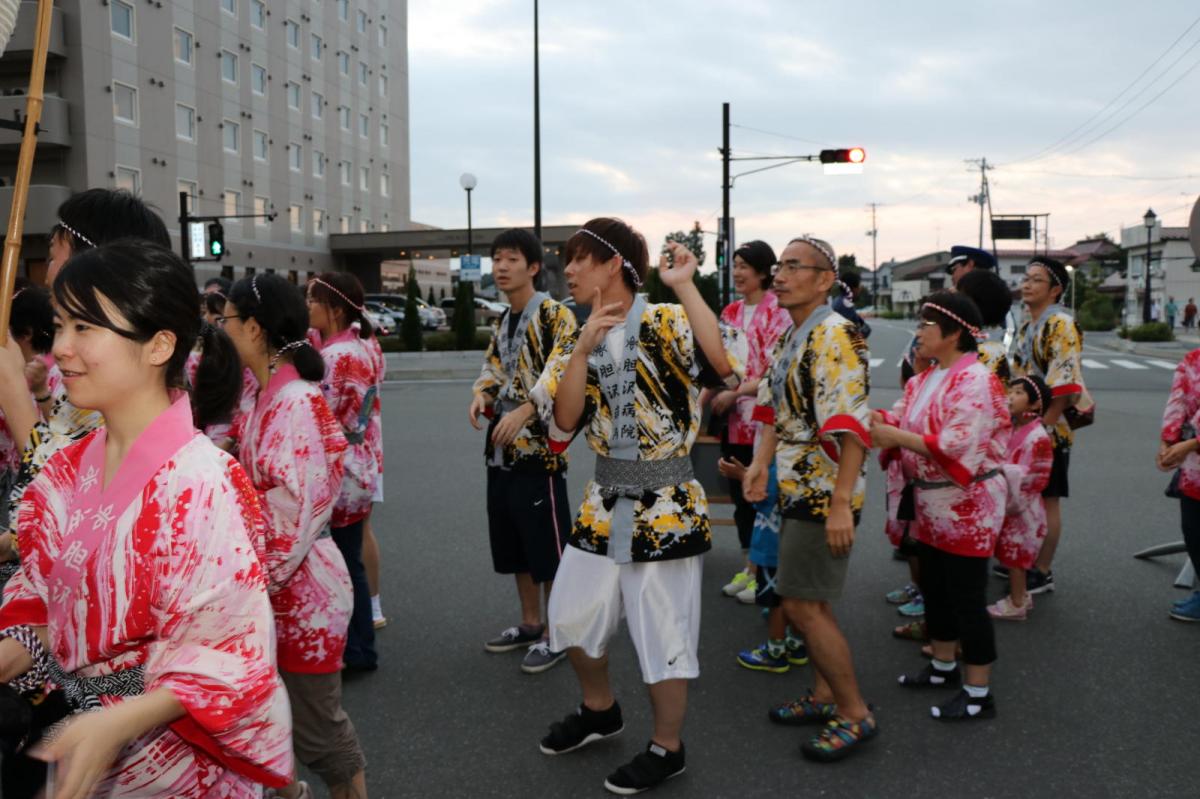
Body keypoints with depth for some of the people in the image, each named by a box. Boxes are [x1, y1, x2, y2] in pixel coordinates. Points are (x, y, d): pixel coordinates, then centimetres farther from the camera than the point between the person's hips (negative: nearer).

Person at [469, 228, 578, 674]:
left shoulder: (556, 315, -10)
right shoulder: (503, 321, 16)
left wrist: (525, 411, -31)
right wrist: (481, 396, -1)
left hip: (539, 451, -8)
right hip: (502, 451, 9)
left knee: (548, 546, 0)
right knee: (515, 546, 16)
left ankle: (556, 634, 13)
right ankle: (530, 623, 31)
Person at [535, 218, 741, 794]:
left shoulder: (669, 322, -11)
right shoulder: (577, 340, 6)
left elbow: (725, 369, -30)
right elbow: (564, 425, -5)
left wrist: (685, 287, -26)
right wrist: (585, 347, -15)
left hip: (666, 502, -7)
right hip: (605, 499, 7)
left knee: (662, 630, 5)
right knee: (571, 614, 18)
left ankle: (666, 748, 26)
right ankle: (600, 709, 43)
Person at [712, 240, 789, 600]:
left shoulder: (778, 313, -10)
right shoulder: (731, 312, 12)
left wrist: (735, 393, -17)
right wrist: (701, 400, 6)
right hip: (733, 419, 7)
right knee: (739, 491, 14)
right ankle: (749, 566, 28)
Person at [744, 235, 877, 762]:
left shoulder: (836, 335, -18)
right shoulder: (790, 338, 11)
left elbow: (852, 428, -25)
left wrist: (841, 503, -27)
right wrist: (762, 462, 8)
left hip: (825, 494, -9)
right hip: (797, 487, 9)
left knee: (803, 606, -5)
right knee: (810, 602, 17)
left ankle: (855, 714, 10)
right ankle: (825, 696, 33)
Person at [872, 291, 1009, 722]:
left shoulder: (975, 381, -20)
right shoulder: (924, 379, 9)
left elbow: (954, 448, -27)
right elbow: (899, 421, 4)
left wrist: (895, 437, -25)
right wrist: (876, 420, -16)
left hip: (967, 506, -9)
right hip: (931, 504, 9)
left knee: (966, 598, -1)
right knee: (934, 589, 20)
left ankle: (978, 693, 12)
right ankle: (944, 666, 37)